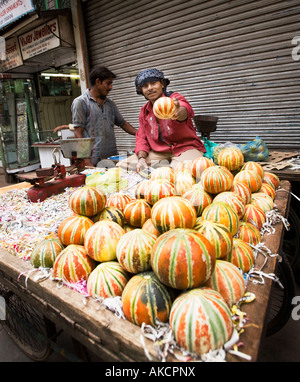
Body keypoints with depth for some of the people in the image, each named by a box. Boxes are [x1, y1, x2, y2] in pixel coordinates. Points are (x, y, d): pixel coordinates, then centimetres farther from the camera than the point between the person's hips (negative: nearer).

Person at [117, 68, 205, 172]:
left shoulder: (175, 99, -8)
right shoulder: (144, 111, 9)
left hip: (186, 147, -5)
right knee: (123, 165, -10)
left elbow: (185, 110, -33)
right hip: (159, 152, 6)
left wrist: (178, 113, -60)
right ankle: (167, 166, -7)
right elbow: (141, 138, 8)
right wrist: (141, 158, -12)